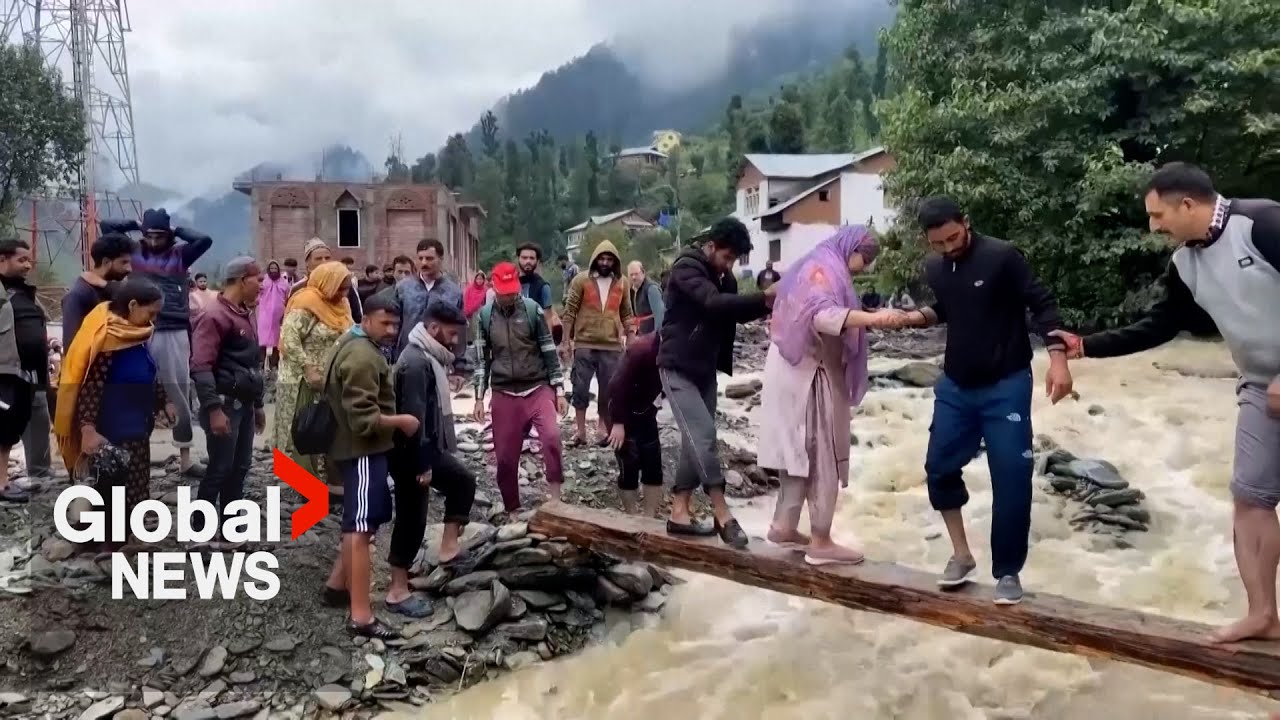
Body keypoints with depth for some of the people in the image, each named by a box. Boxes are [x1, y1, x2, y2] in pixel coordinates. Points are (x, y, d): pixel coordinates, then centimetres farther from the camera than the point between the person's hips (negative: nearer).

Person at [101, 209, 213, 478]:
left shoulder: (180, 255, 6)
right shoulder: (133, 252, 8)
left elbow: (205, 240, -8)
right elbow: (106, 225, 7)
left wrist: (177, 230, 2)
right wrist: (136, 224, 8)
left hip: (174, 333, 0)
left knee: (180, 393, 8)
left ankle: (185, 458, 16)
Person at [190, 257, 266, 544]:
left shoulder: (244, 315, 15)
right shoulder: (215, 316, -15)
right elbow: (201, 367, -21)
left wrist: (258, 403, 21)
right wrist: (213, 408, -25)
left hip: (243, 403, 9)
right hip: (225, 403, -9)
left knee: (240, 467, 11)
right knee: (220, 469, -5)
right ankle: (201, 532, 5)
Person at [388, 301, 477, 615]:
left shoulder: (429, 357, 10)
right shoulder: (415, 362, -22)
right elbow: (413, 417, -26)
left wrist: (431, 457, 23)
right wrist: (422, 465, -23)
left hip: (429, 448, 10)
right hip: (410, 453, -10)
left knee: (463, 480, 20)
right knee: (412, 519, -2)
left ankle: (449, 547, 24)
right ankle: (398, 591, 8)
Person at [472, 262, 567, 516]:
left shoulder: (533, 310, -4)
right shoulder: (485, 315, 2)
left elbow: (549, 351, -1)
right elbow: (481, 358, 8)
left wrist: (559, 391, -3)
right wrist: (479, 398, 5)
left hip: (538, 389, -2)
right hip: (504, 394, 2)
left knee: (551, 436, -26)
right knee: (505, 456, 5)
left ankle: (555, 496, -12)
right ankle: (512, 510, 23)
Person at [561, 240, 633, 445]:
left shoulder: (622, 283, 5)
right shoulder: (581, 280, -3)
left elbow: (626, 314, 12)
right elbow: (570, 312, -2)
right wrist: (566, 340, -6)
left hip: (612, 346, 2)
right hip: (584, 344, -2)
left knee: (608, 390, 9)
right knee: (580, 388, 2)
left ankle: (603, 428, 21)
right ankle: (580, 429, 12)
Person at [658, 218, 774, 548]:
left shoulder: (725, 278, 10)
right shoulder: (687, 268, -15)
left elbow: (736, 312, 6)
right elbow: (714, 303, -31)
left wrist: (767, 302, -12)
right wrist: (765, 298, -37)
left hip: (706, 370, 9)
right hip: (678, 368, -8)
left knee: (696, 441, 7)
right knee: (703, 435, -15)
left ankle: (679, 513, 13)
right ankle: (723, 515, -11)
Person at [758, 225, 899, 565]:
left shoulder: (815, 267, 19)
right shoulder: (824, 269, -13)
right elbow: (822, 314, -32)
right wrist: (872, 317, -45)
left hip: (801, 372, 10)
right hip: (809, 375, -10)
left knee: (802, 452, 14)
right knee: (822, 456, -5)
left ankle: (783, 526, 20)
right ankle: (820, 542, 0)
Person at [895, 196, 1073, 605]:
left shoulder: (1001, 257, -15)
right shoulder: (934, 269, 3)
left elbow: (1042, 304, -14)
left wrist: (1057, 357, -27)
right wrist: (918, 317, -2)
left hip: (1006, 386, -5)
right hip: (954, 386, 6)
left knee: (1011, 480, -5)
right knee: (939, 468, 7)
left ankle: (1008, 572, 9)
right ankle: (962, 554, 25)